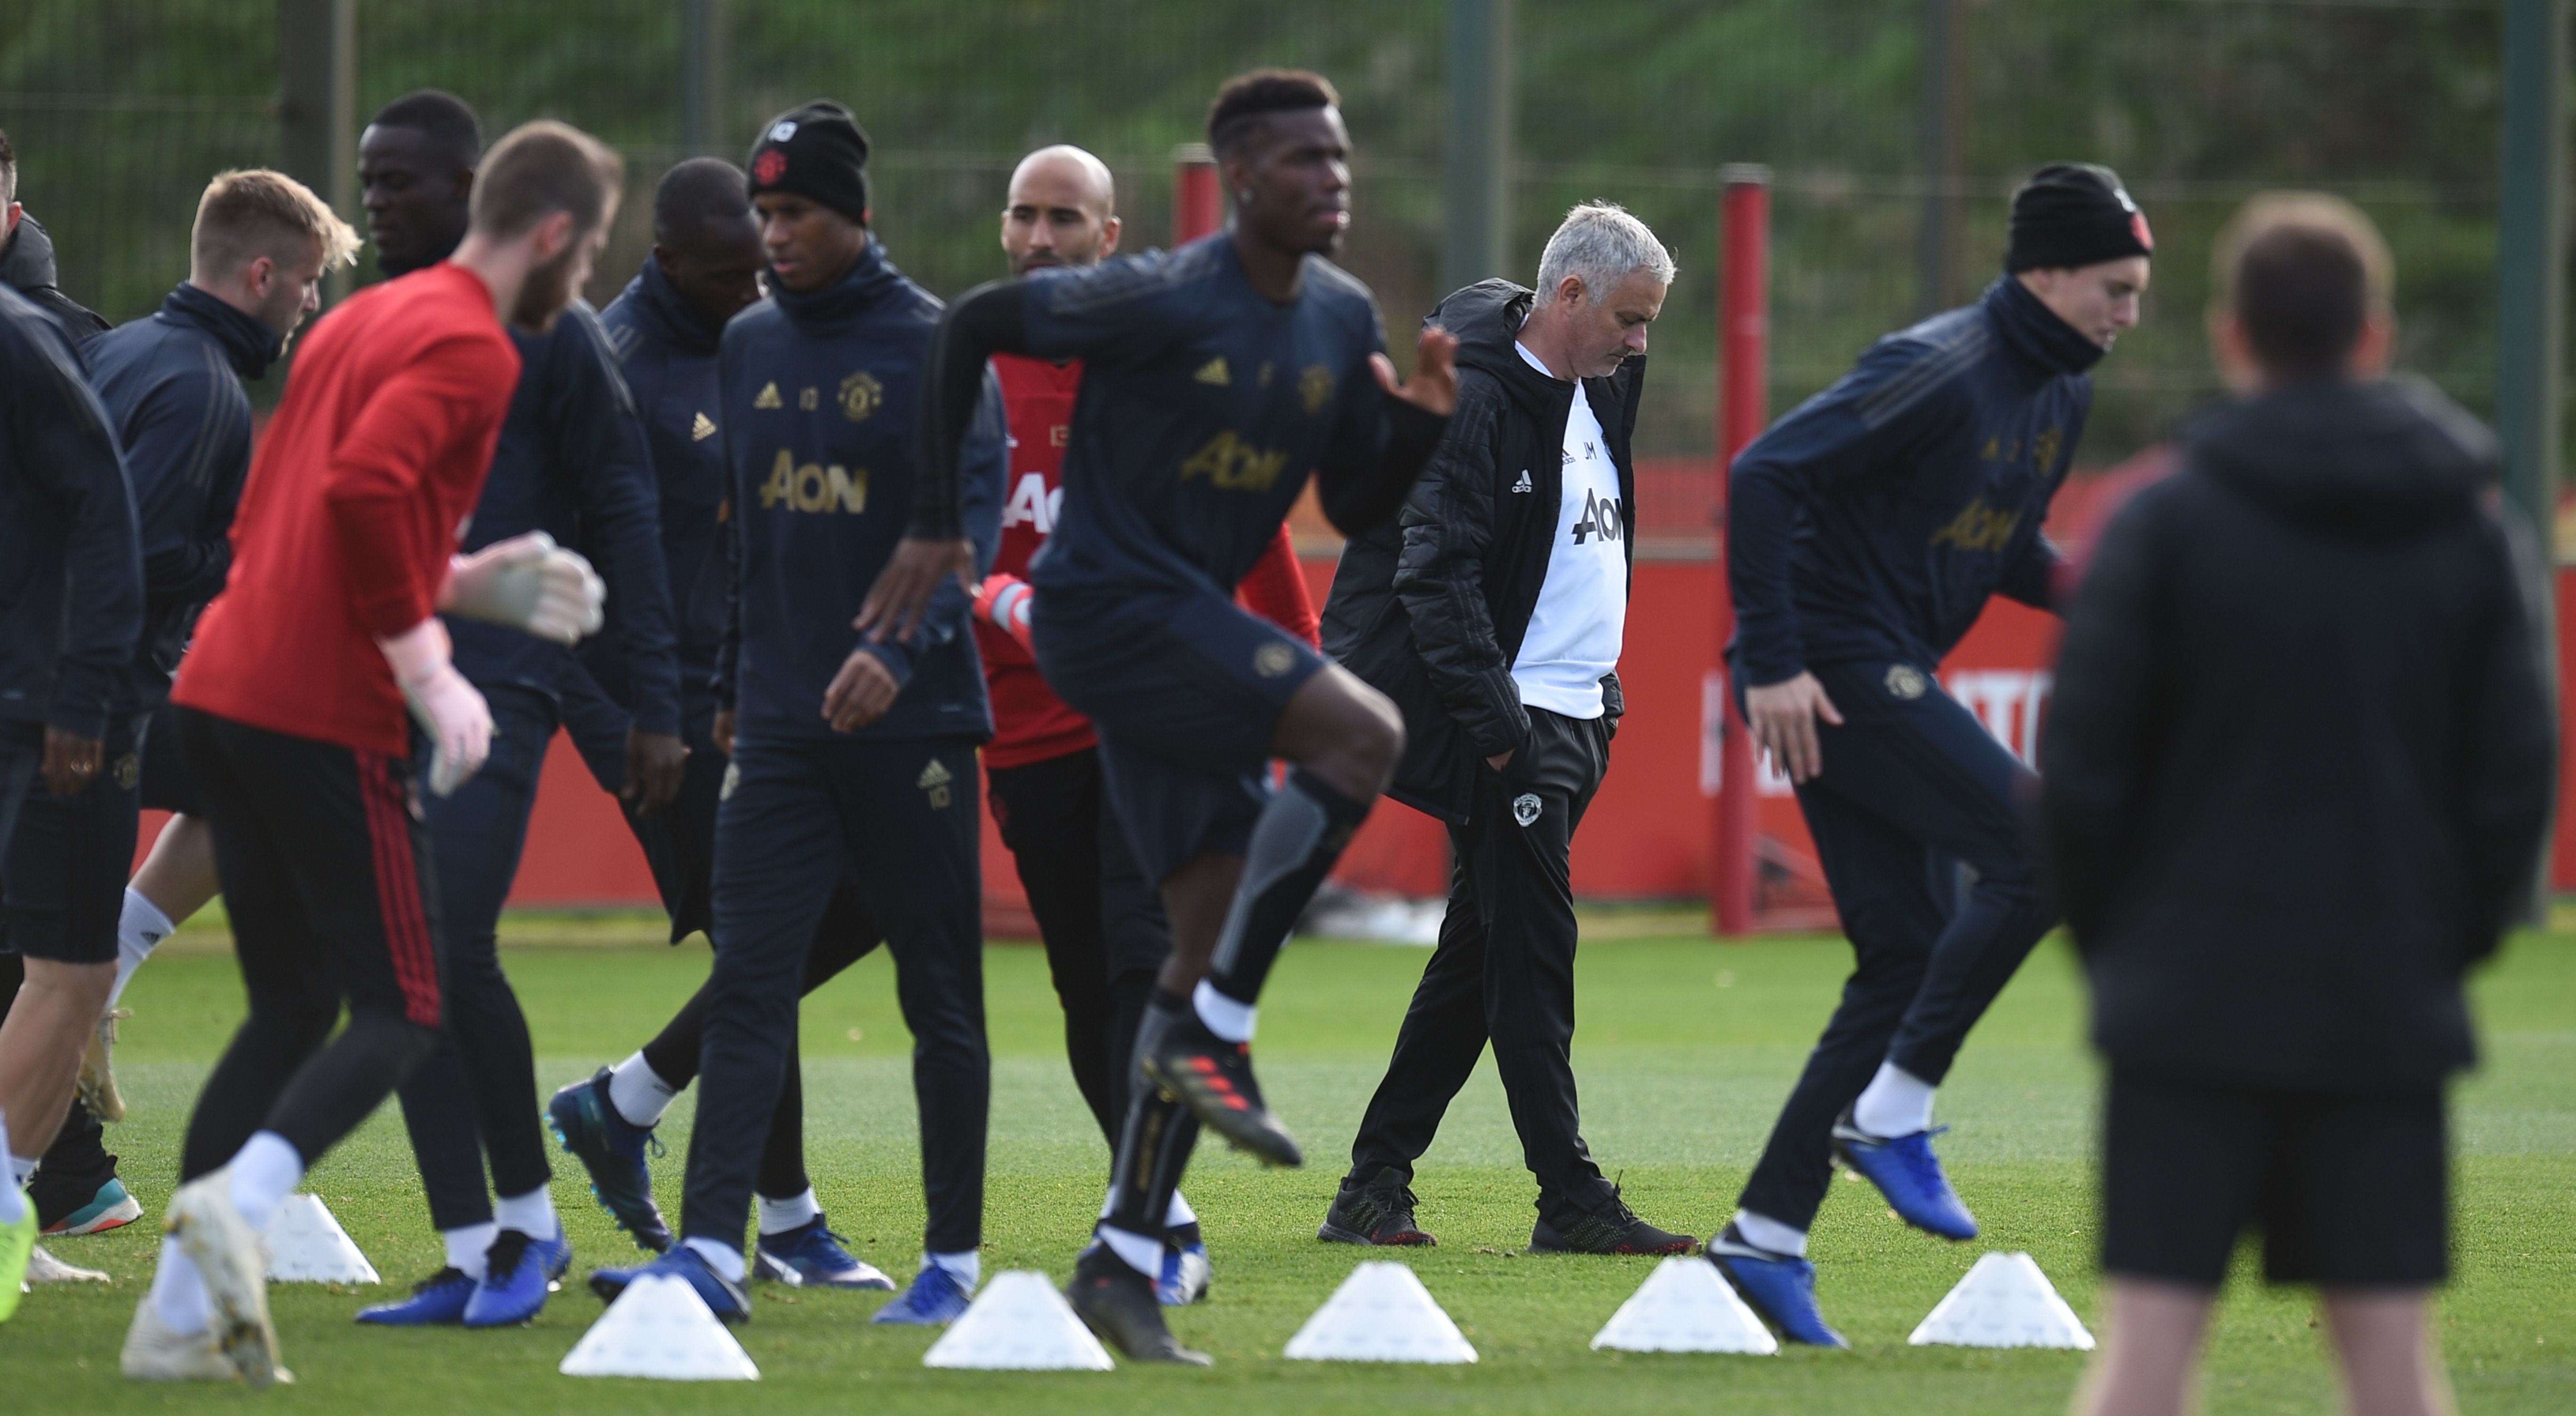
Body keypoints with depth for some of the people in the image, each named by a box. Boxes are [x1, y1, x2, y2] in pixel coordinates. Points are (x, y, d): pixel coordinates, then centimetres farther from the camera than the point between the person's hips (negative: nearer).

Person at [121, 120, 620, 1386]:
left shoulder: (362, 321, 21)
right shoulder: (471, 349, -8)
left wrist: (472, 585, 23)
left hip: (222, 697, 9)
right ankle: (238, 1203, -26)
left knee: (291, 1012, 15)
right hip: (324, 720, -9)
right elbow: (365, 487, -24)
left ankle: (178, 1316, 10)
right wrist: (429, 671, -19)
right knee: (402, 1016, -3)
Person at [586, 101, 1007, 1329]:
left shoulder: (931, 345, -5)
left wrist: (902, 645, -28)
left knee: (939, 992, 3)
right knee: (747, 985, -6)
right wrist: (735, 682, 17)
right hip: (779, 723, 5)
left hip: (910, 718, -5)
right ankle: (712, 1250, -14)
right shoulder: (749, 346, 12)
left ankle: (953, 1258, 11)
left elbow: (972, 513, -14)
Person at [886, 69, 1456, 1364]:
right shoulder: (1164, 303, -16)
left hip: (1188, 629, 8)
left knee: (1213, 930, 2)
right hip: (1109, 610, -8)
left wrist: (1420, 419, -6)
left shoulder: (1342, 322, 8)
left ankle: (1123, 1263, 4)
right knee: (1361, 732, -24)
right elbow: (974, 326, -8)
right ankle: (1212, 1031, -17)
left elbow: (1358, 510, 14)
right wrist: (936, 521, -7)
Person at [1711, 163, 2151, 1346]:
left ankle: (1767, 1236, 7)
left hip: (1892, 676, 10)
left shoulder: (2060, 395, 12)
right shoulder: (1939, 371, -17)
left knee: (1911, 958, 5)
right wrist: (1770, 663, -23)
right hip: (1833, 669, -10)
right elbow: (1764, 474, -21)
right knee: (2040, 846, -18)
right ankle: (1892, 1109, -10)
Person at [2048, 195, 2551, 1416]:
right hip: (2388, 1016, 2)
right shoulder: (2466, 533, 4)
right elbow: (2514, 776, 4)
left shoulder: (2166, 525, -5)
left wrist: (2115, 943, 10)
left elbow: (2079, 774, -5)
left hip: (2189, 1003, -2)